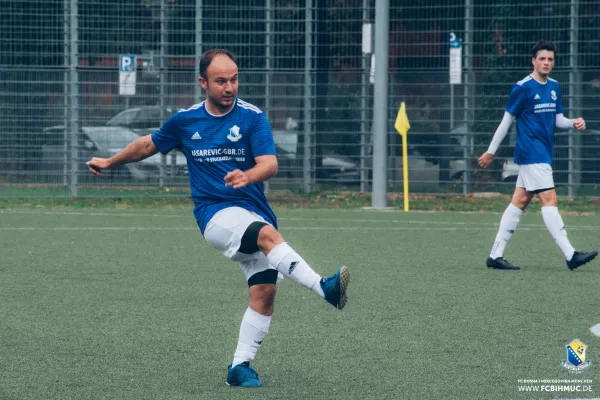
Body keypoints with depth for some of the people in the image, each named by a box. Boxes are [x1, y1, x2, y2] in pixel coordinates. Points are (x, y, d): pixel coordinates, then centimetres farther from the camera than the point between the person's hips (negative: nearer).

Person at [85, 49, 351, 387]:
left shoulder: (253, 117, -1)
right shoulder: (185, 121, 6)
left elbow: (270, 164, -13)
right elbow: (149, 144, 25)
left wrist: (247, 176, -35)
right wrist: (109, 162, 36)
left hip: (255, 212, 2)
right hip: (216, 213, -2)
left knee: (265, 291, -11)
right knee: (268, 234, -32)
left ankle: (241, 365, 1)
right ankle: (323, 286, -51)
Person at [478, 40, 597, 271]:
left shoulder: (554, 87, 13)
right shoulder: (523, 87, -8)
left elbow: (558, 120, 17)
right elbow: (507, 121, -4)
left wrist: (574, 123, -5)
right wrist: (491, 152, 0)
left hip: (544, 154, 8)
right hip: (532, 154, -8)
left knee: (520, 202, 8)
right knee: (549, 200, -12)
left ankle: (495, 255, 10)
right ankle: (570, 255, -17)